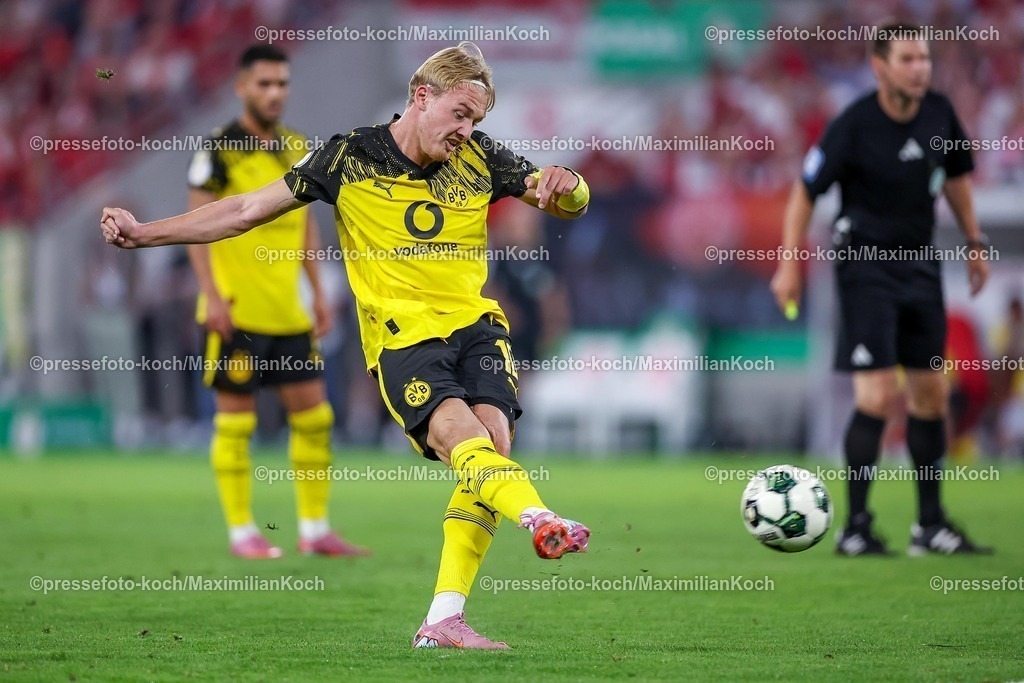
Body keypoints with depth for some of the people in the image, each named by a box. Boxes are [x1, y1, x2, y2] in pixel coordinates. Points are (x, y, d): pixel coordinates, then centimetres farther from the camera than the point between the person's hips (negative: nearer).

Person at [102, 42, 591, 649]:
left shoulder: (481, 157, 10)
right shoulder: (349, 159, 4)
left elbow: (571, 204, 13)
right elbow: (247, 211, 9)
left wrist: (565, 184, -13)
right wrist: (144, 233, 5)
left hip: (474, 324, 3)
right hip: (402, 335, -3)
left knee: (493, 435, -21)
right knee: (458, 431, -30)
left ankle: (444, 620, -22)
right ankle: (540, 520, -57)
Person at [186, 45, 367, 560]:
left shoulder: (297, 147, 12)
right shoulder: (219, 150, -8)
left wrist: (318, 293, 16)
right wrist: (211, 294, -19)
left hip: (288, 310, 7)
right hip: (237, 311, -7)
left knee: (313, 415, 6)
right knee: (235, 420, -1)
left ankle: (315, 530, 13)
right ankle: (241, 532, 6)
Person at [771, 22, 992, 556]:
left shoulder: (939, 113, -1)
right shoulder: (854, 126, -17)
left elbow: (956, 176, 17)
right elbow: (805, 191, -9)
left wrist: (974, 242, 19)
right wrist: (789, 263, -11)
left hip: (920, 263, 6)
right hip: (865, 266, -6)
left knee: (931, 393, 8)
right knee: (878, 395, -14)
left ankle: (931, 524, 17)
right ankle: (855, 527, -6)